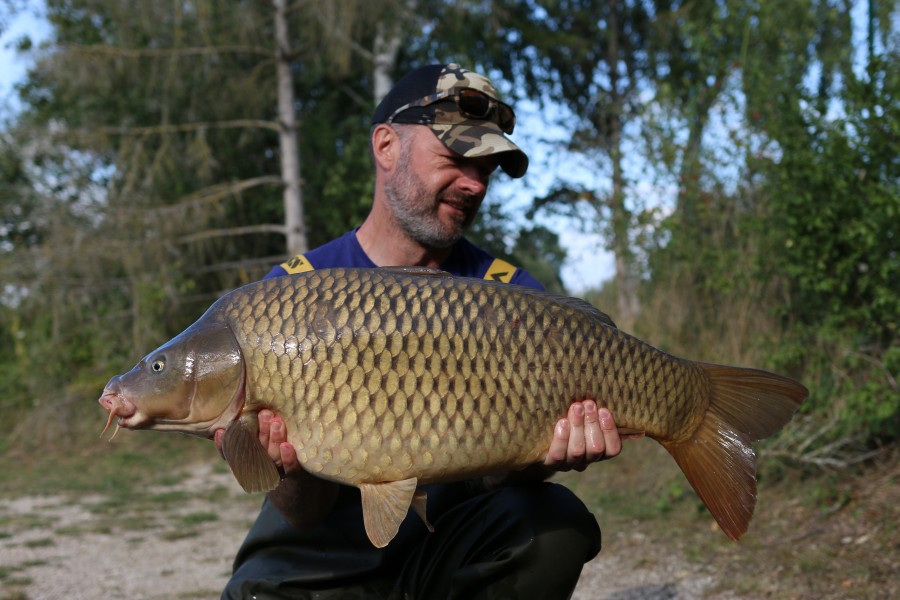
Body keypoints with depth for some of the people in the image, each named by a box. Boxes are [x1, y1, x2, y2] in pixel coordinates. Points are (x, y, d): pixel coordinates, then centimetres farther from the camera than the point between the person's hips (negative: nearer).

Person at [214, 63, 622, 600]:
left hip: (444, 554, 2)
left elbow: (494, 476, -11)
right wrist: (298, 469, -35)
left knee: (556, 524, -26)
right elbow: (305, 519, -13)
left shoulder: (510, 294, -2)